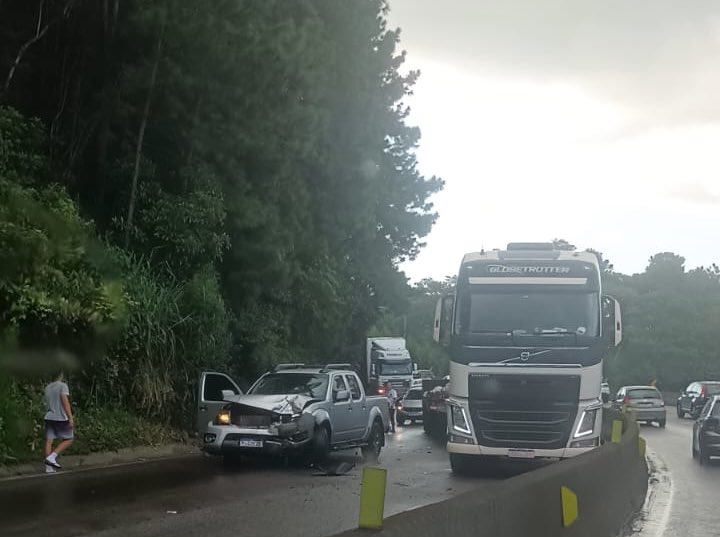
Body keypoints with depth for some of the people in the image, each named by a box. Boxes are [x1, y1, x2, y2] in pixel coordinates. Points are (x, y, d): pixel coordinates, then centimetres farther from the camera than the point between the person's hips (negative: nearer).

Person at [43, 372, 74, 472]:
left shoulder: (47, 388, 14)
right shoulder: (63, 386, -7)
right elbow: (65, 401, -17)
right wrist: (71, 417, -20)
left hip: (49, 418, 6)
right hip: (61, 418, -6)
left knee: (49, 441, 1)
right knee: (68, 440, 4)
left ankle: (48, 467, -4)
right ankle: (52, 457, -11)